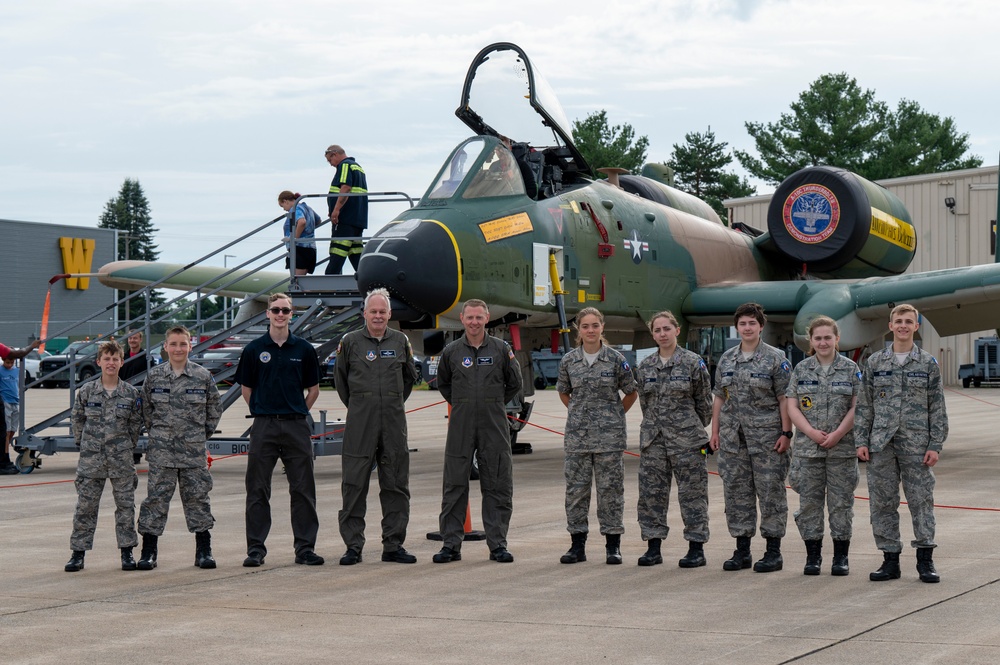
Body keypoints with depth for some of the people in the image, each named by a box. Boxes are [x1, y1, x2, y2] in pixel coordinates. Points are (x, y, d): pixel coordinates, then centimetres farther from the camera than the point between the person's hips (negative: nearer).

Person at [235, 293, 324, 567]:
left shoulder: (304, 349, 6)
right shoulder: (254, 349, 4)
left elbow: (313, 389, 13)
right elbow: (247, 389, 11)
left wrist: (297, 413, 8)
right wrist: (263, 413, 5)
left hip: (297, 425, 1)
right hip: (263, 426, -1)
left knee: (303, 489, 2)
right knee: (258, 490, 1)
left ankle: (305, 547, 9)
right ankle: (255, 549, 7)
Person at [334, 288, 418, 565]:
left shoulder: (400, 342, 9)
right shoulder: (350, 342, 2)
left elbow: (410, 376, 22)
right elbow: (340, 378, 13)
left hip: (394, 422, 3)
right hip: (360, 425, -2)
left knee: (396, 485, 4)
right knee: (354, 485, -3)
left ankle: (393, 545, 11)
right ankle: (353, 546, 3)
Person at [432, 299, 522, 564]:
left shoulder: (501, 349, 2)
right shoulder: (451, 351, 4)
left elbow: (514, 384, 13)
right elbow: (443, 383, 20)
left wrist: (495, 405, 10)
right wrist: (461, 405, 11)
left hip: (494, 428, 0)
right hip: (460, 429, 0)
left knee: (498, 487, 2)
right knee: (455, 487, 2)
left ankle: (498, 544, 9)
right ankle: (451, 544, 8)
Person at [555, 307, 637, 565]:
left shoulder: (616, 359, -1)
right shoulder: (568, 361, 5)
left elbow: (631, 393, 8)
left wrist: (614, 416, 6)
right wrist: (579, 413, 11)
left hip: (609, 436, -2)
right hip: (577, 435, 2)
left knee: (610, 488, 1)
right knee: (576, 489, 3)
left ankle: (613, 546, 8)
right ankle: (577, 545, 11)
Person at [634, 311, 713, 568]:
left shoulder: (693, 362, -3)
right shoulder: (645, 366, 9)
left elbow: (704, 400, 4)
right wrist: (656, 426, 15)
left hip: (686, 440, -4)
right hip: (653, 439, 4)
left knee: (692, 492, -1)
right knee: (651, 492, 5)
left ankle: (696, 549, 5)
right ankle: (653, 547, 13)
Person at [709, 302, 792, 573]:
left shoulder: (775, 358, -3)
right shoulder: (726, 359, 11)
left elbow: (784, 398, -5)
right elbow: (719, 398, 14)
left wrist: (786, 433, -11)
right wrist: (715, 432, 8)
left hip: (766, 435, -5)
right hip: (732, 436, 5)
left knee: (770, 491, -2)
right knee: (736, 491, 7)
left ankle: (773, 552, 5)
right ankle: (742, 550, 15)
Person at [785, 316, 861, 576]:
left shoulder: (851, 369, 3)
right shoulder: (801, 370, 7)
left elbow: (857, 407, -2)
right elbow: (792, 407, 2)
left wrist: (838, 434, -13)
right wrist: (811, 432, -11)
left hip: (842, 447, -1)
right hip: (807, 448, 1)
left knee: (841, 501, 2)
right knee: (809, 501, 3)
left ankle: (841, 557, 10)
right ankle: (812, 556, 12)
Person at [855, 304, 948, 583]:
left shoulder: (928, 363, 4)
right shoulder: (875, 362, 8)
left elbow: (937, 409, 3)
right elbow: (864, 405, 9)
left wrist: (935, 445, -3)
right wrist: (861, 441, 2)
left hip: (916, 445, -2)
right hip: (881, 445, 2)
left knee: (921, 500, -1)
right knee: (883, 502, 3)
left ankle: (925, 560, 7)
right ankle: (890, 559, 11)